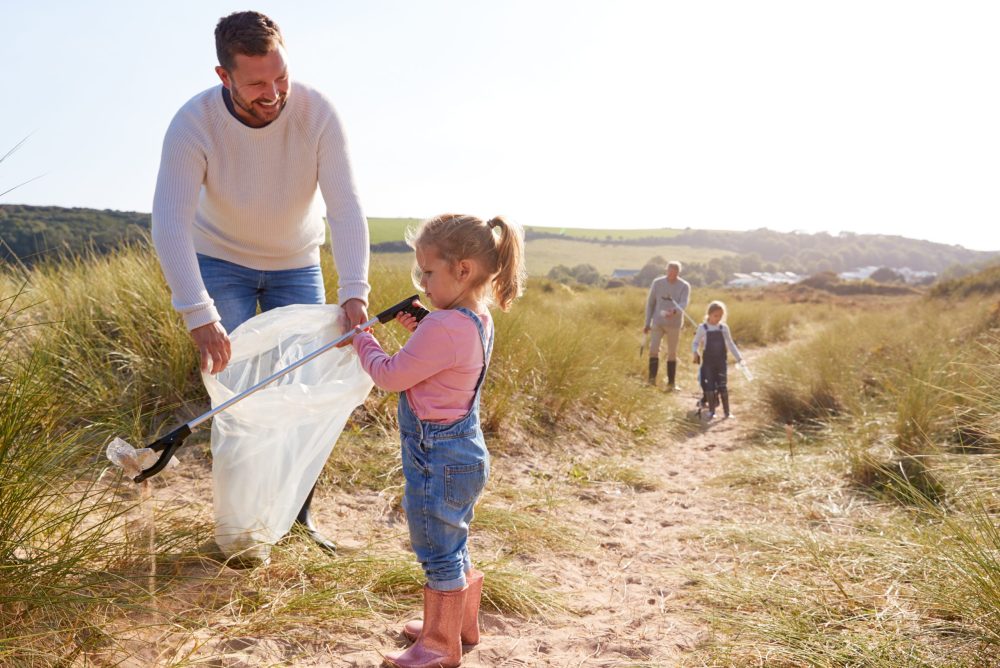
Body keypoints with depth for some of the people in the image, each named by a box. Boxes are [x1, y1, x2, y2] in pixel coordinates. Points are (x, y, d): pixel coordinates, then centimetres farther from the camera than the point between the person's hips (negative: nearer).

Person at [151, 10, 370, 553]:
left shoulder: (316, 112, -24)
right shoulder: (194, 123, -27)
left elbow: (345, 207, -29)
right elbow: (169, 223, -34)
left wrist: (354, 290, -42)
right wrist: (198, 315, -45)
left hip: (297, 264, 2)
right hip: (221, 261, -1)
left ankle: (298, 510, 18)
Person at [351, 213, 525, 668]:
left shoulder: (444, 327, -26)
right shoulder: (479, 320, 5)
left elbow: (392, 376, -18)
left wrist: (362, 340, -2)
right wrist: (419, 332, 4)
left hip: (437, 458, -10)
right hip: (464, 452, 10)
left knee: (440, 554, 5)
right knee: (452, 546, 24)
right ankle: (460, 625, 41)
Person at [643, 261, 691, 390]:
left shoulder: (685, 286, -5)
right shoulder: (657, 283, -1)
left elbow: (683, 304, -19)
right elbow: (650, 303, 5)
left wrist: (674, 311, -42)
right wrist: (647, 323, 3)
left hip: (674, 324, 0)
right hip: (657, 322, 1)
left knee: (672, 353, 6)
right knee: (653, 349, -13)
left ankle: (671, 382, 14)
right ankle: (652, 378, -8)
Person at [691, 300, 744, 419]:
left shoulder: (724, 328, 4)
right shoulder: (702, 328, -4)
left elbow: (730, 344, 12)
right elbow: (695, 343, 1)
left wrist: (739, 357, 7)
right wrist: (695, 352, -19)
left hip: (721, 361, 2)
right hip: (708, 361, -1)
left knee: (722, 386, 0)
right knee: (709, 386, -1)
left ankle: (727, 411, 5)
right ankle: (711, 411, 8)